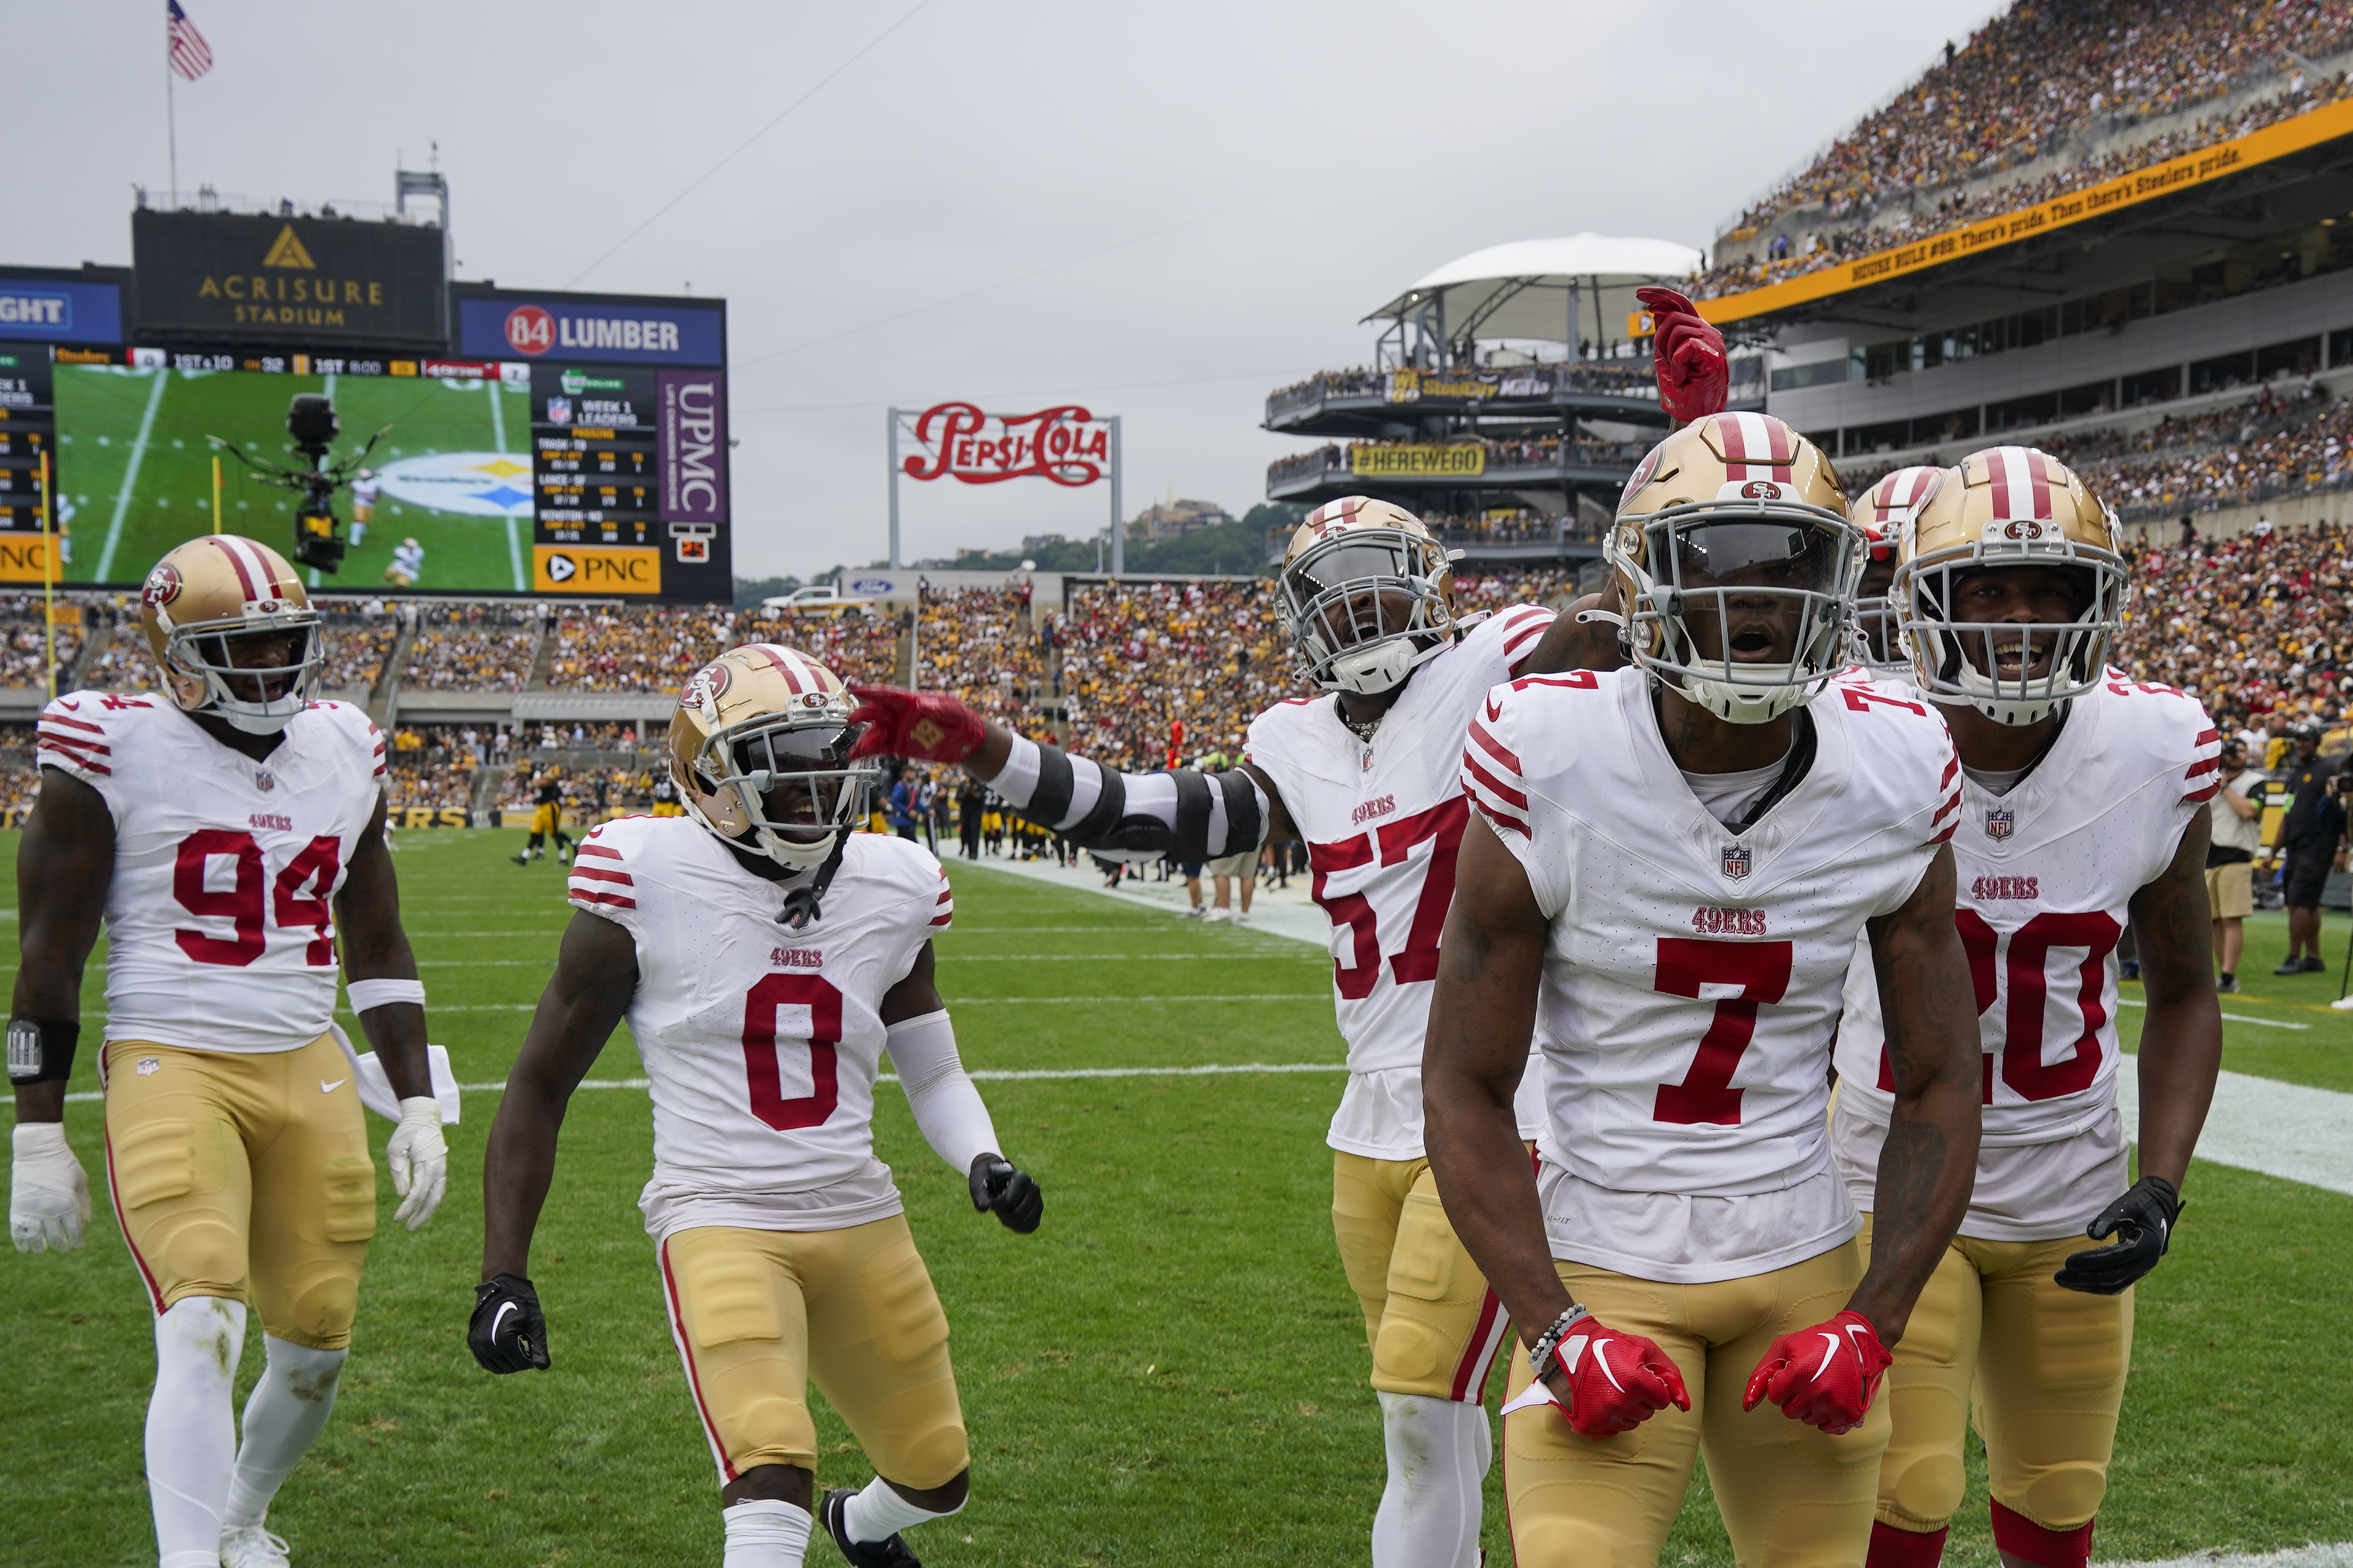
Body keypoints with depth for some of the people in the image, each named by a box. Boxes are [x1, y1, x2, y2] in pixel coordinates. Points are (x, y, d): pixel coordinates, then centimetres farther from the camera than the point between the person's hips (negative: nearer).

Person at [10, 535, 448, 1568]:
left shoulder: (343, 753, 10)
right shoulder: (113, 749, -6)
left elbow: (377, 949, 17)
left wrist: (417, 1108, 12)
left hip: (309, 1071, 5)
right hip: (171, 1067, -5)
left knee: (315, 1351, 9)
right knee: (202, 1333, -20)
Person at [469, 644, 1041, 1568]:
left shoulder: (890, 888, 2)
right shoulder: (648, 884, -12)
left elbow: (933, 1071, 14)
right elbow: (541, 1085, -4)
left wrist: (983, 1162, -7)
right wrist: (504, 1275, -9)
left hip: (861, 1220, 5)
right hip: (722, 1224, -5)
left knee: (939, 1481, 20)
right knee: (772, 1481, -29)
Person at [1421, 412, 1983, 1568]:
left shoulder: (1892, 777, -4)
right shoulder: (1549, 767, -13)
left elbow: (1940, 1086, 4)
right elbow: (1464, 1090, -7)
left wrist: (1870, 1324, -4)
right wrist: (1556, 1331, -14)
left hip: (1805, 1267, 3)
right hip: (1600, 1269, -3)